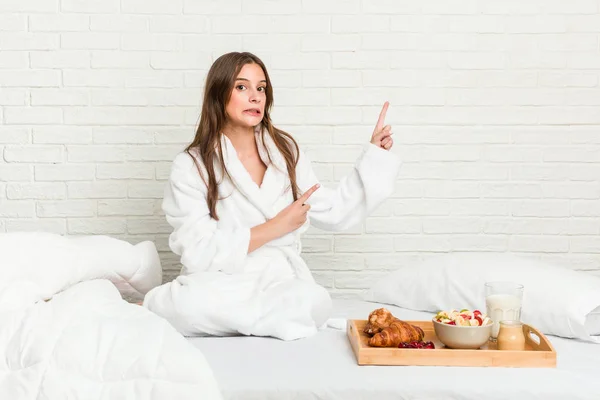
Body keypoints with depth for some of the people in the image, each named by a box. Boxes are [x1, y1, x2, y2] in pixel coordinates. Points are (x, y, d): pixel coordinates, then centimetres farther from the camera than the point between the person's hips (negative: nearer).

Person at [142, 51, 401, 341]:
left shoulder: (285, 151, 10)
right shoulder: (191, 166, -3)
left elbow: (335, 213, 15)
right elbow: (198, 252, -12)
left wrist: (375, 153, 11)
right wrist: (275, 227, -10)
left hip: (280, 279, 4)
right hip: (218, 283, -4)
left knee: (315, 301, -32)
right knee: (190, 303, -40)